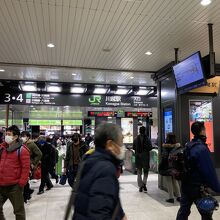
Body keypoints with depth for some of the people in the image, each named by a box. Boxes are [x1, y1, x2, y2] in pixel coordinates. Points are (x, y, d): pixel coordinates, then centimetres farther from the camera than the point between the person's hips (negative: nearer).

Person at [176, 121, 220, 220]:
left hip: (186, 185, 8)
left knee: (183, 210, 13)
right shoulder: (202, 148, -20)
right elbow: (209, 171, -20)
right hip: (198, 187, -8)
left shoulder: (188, 146, 7)